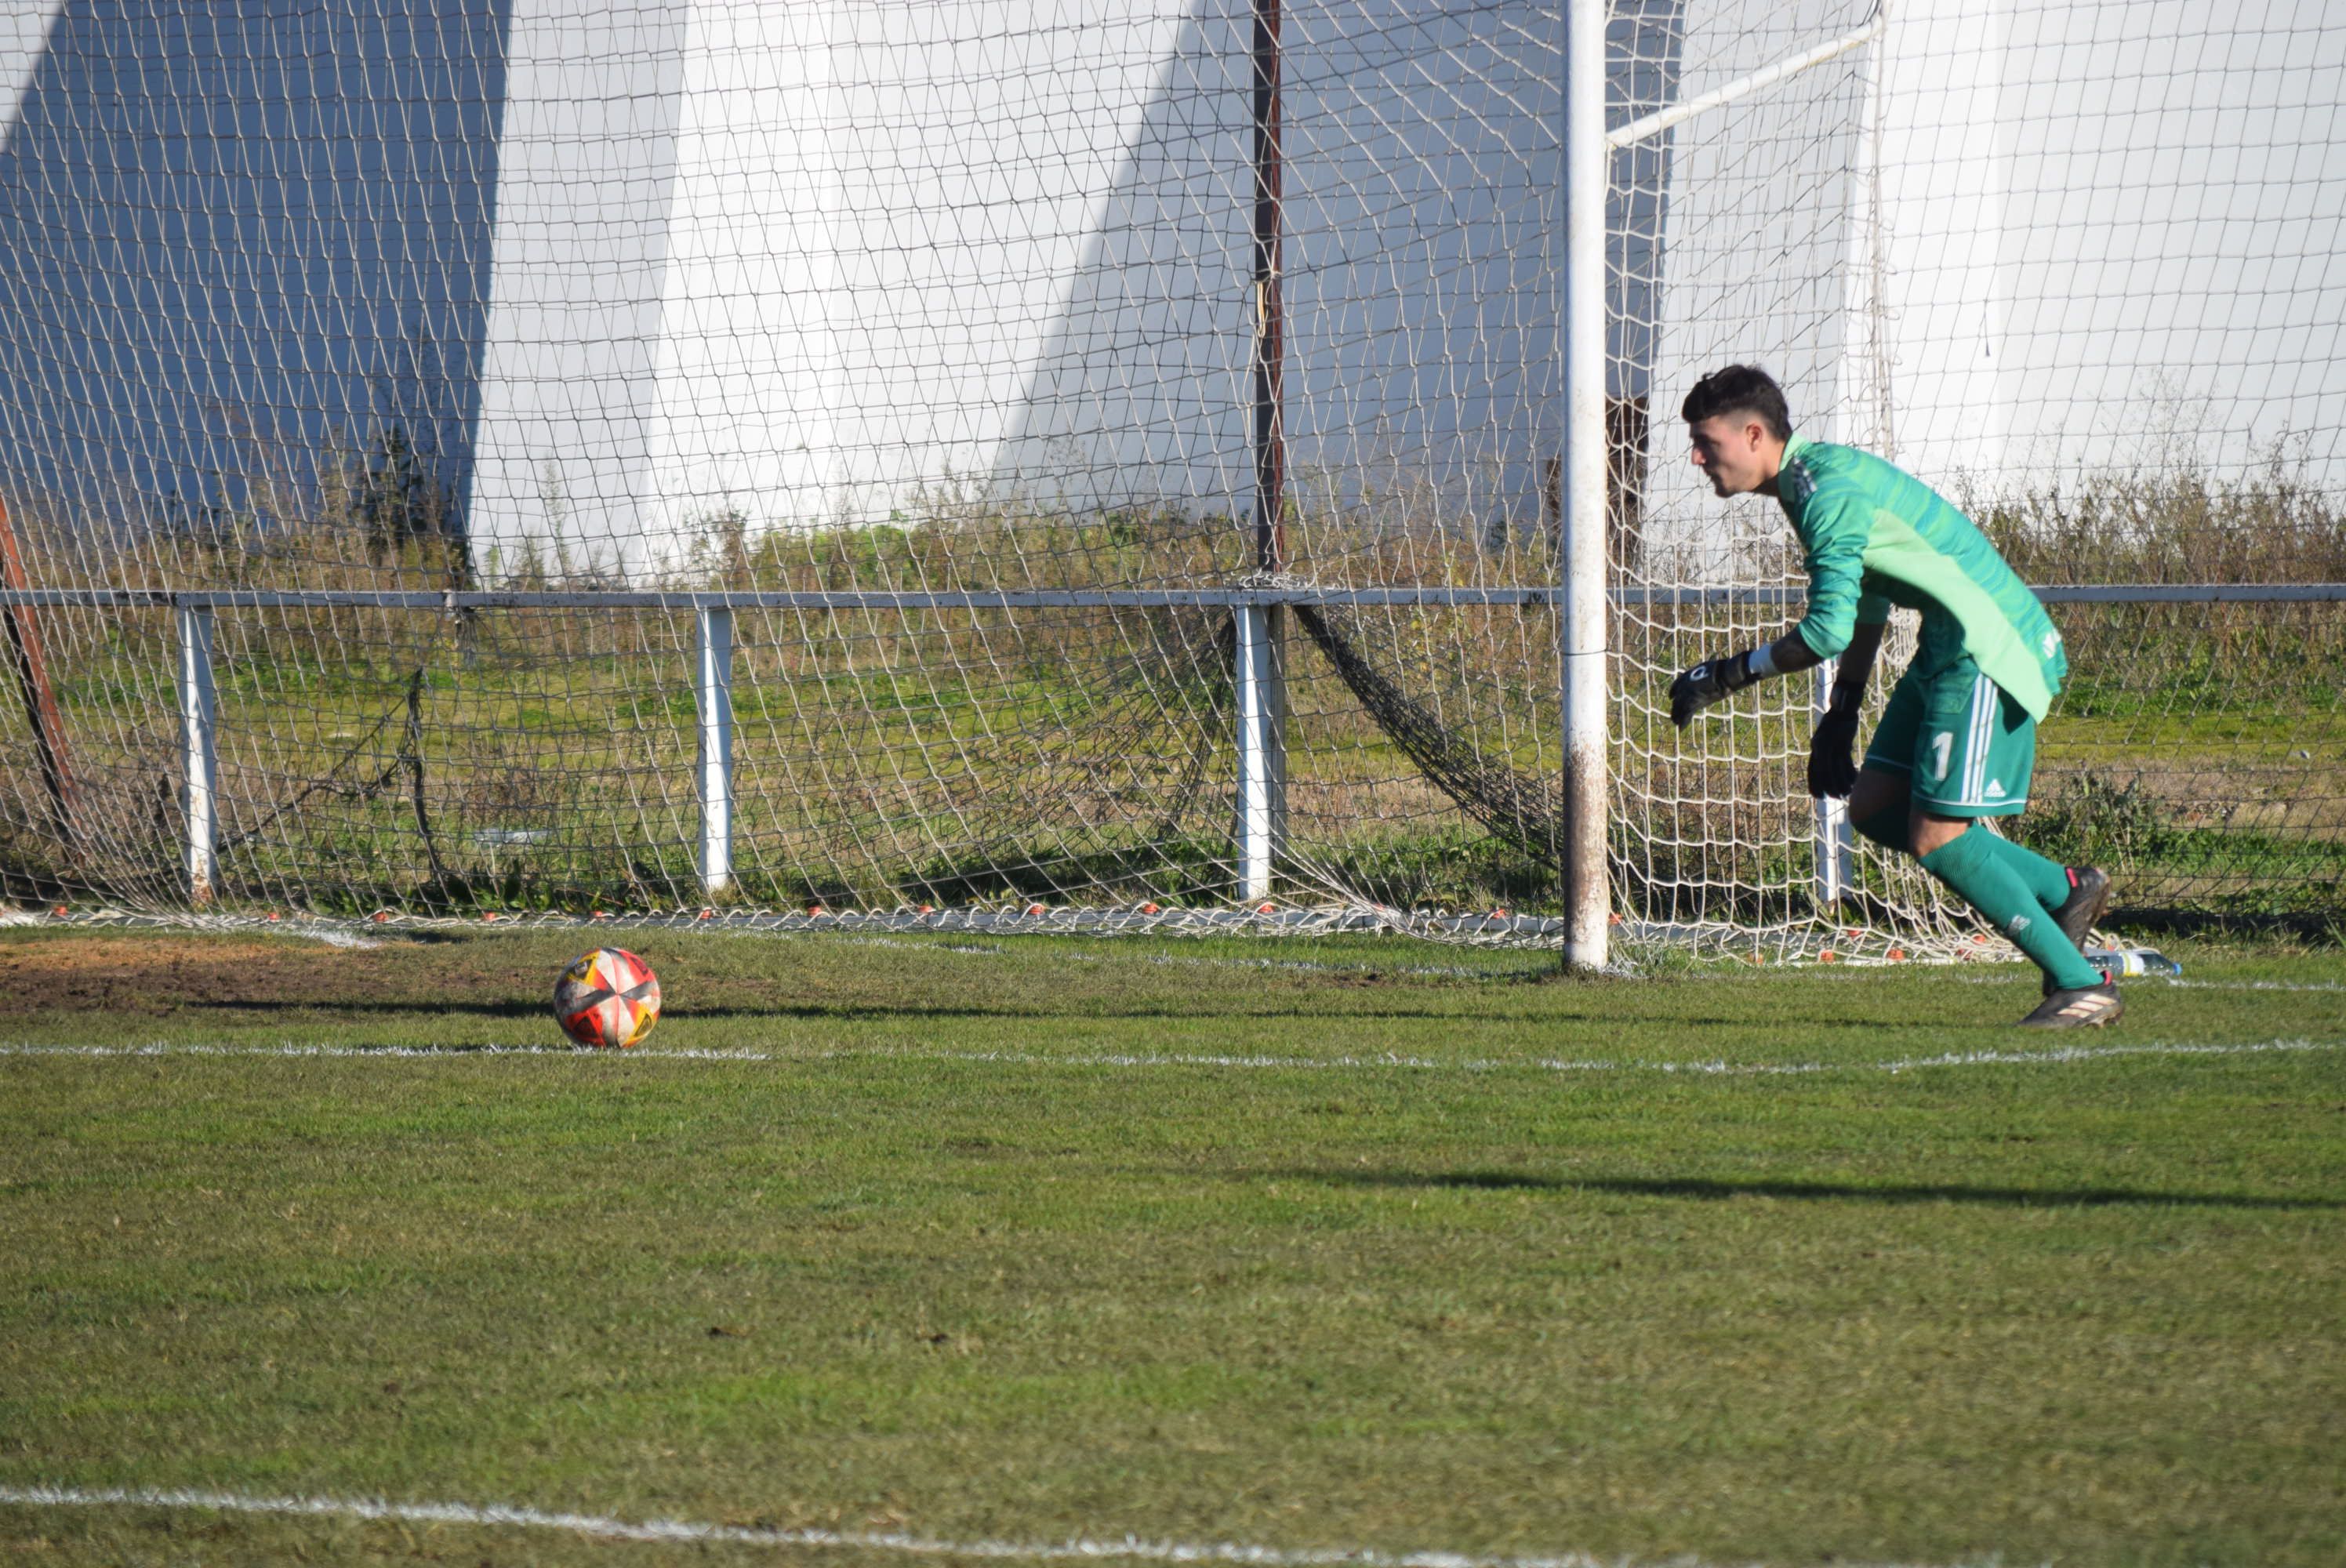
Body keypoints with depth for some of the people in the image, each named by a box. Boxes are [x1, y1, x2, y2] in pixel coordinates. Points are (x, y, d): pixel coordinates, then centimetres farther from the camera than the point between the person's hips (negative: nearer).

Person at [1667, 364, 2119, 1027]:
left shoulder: (1829, 489, -19)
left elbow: (1828, 629, -24)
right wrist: (1842, 711, 23)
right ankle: (2064, 891, 15)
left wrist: (1730, 674, -14)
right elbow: (1865, 608, 25)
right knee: (1875, 810, 9)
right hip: (1948, 648, 10)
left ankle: (2082, 986, -5)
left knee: (1937, 837, -11)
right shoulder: (1815, 480, 14)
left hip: (1990, 649, -10)